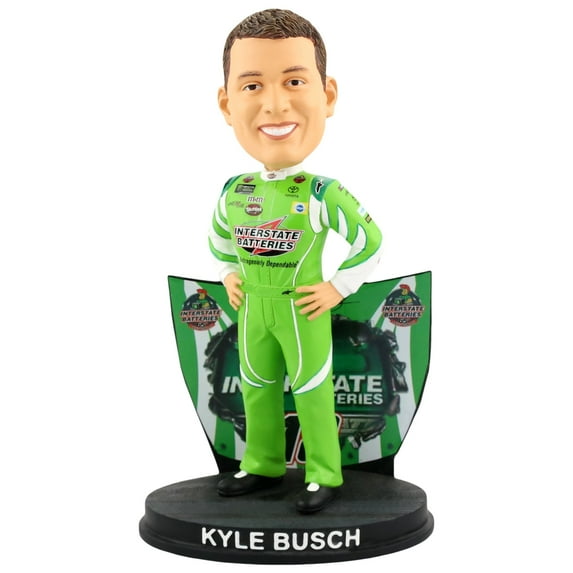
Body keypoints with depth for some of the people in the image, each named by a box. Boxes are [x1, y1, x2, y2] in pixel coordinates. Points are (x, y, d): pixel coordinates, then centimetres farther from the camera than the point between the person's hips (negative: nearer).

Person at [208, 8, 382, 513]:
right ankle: (263, 465, 33)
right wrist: (228, 275, 10)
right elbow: (219, 236, 19)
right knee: (256, 387, 16)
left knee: (311, 391, 3)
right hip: (253, 308, 6)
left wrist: (338, 288, -9)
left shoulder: (324, 195, -18)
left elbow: (370, 243, -9)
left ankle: (325, 476, 17)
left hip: (302, 310, -6)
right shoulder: (234, 192, -3)